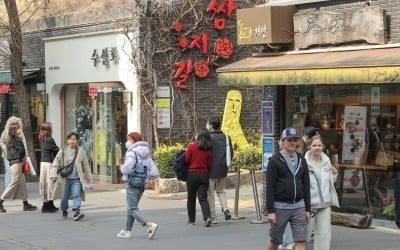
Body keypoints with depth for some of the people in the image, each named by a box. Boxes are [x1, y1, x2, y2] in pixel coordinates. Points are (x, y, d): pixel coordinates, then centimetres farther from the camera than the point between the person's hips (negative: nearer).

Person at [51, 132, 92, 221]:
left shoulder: (81, 152, 3)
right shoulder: (63, 151, 2)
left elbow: (86, 166, 10)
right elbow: (56, 164, 2)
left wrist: (88, 178, 14)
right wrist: (54, 175, -9)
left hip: (77, 179, -1)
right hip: (65, 178, 1)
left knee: (76, 194, -18)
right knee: (64, 196, 8)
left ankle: (77, 212, -26)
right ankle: (64, 211, 31)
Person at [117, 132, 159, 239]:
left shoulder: (132, 153, -15)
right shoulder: (146, 155, 9)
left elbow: (126, 169, -27)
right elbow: (154, 172, 4)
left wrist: (122, 167, -7)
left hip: (132, 184, -8)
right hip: (142, 185, 8)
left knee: (133, 209, -6)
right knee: (131, 207, 19)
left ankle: (150, 225, -22)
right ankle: (127, 231, 27)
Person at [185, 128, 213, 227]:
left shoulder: (191, 146, -10)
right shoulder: (208, 149, -1)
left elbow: (186, 160, -6)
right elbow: (209, 164, 1)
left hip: (192, 174, -2)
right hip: (204, 174, 2)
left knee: (191, 198, 13)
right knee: (203, 198, 1)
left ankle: (191, 220, 21)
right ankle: (207, 217, -19)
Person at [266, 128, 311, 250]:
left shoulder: (301, 160, 10)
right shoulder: (274, 160, -4)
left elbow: (306, 186, 12)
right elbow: (270, 187, -8)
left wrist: (308, 209, 8)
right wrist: (270, 210, -13)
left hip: (299, 207, 3)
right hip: (280, 207, -3)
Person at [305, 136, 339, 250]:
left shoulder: (326, 161, 8)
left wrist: (334, 175, 2)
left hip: (325, 203, 5)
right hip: (309, 203, -5)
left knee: (324, 233, 1)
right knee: (305, 232, 7)